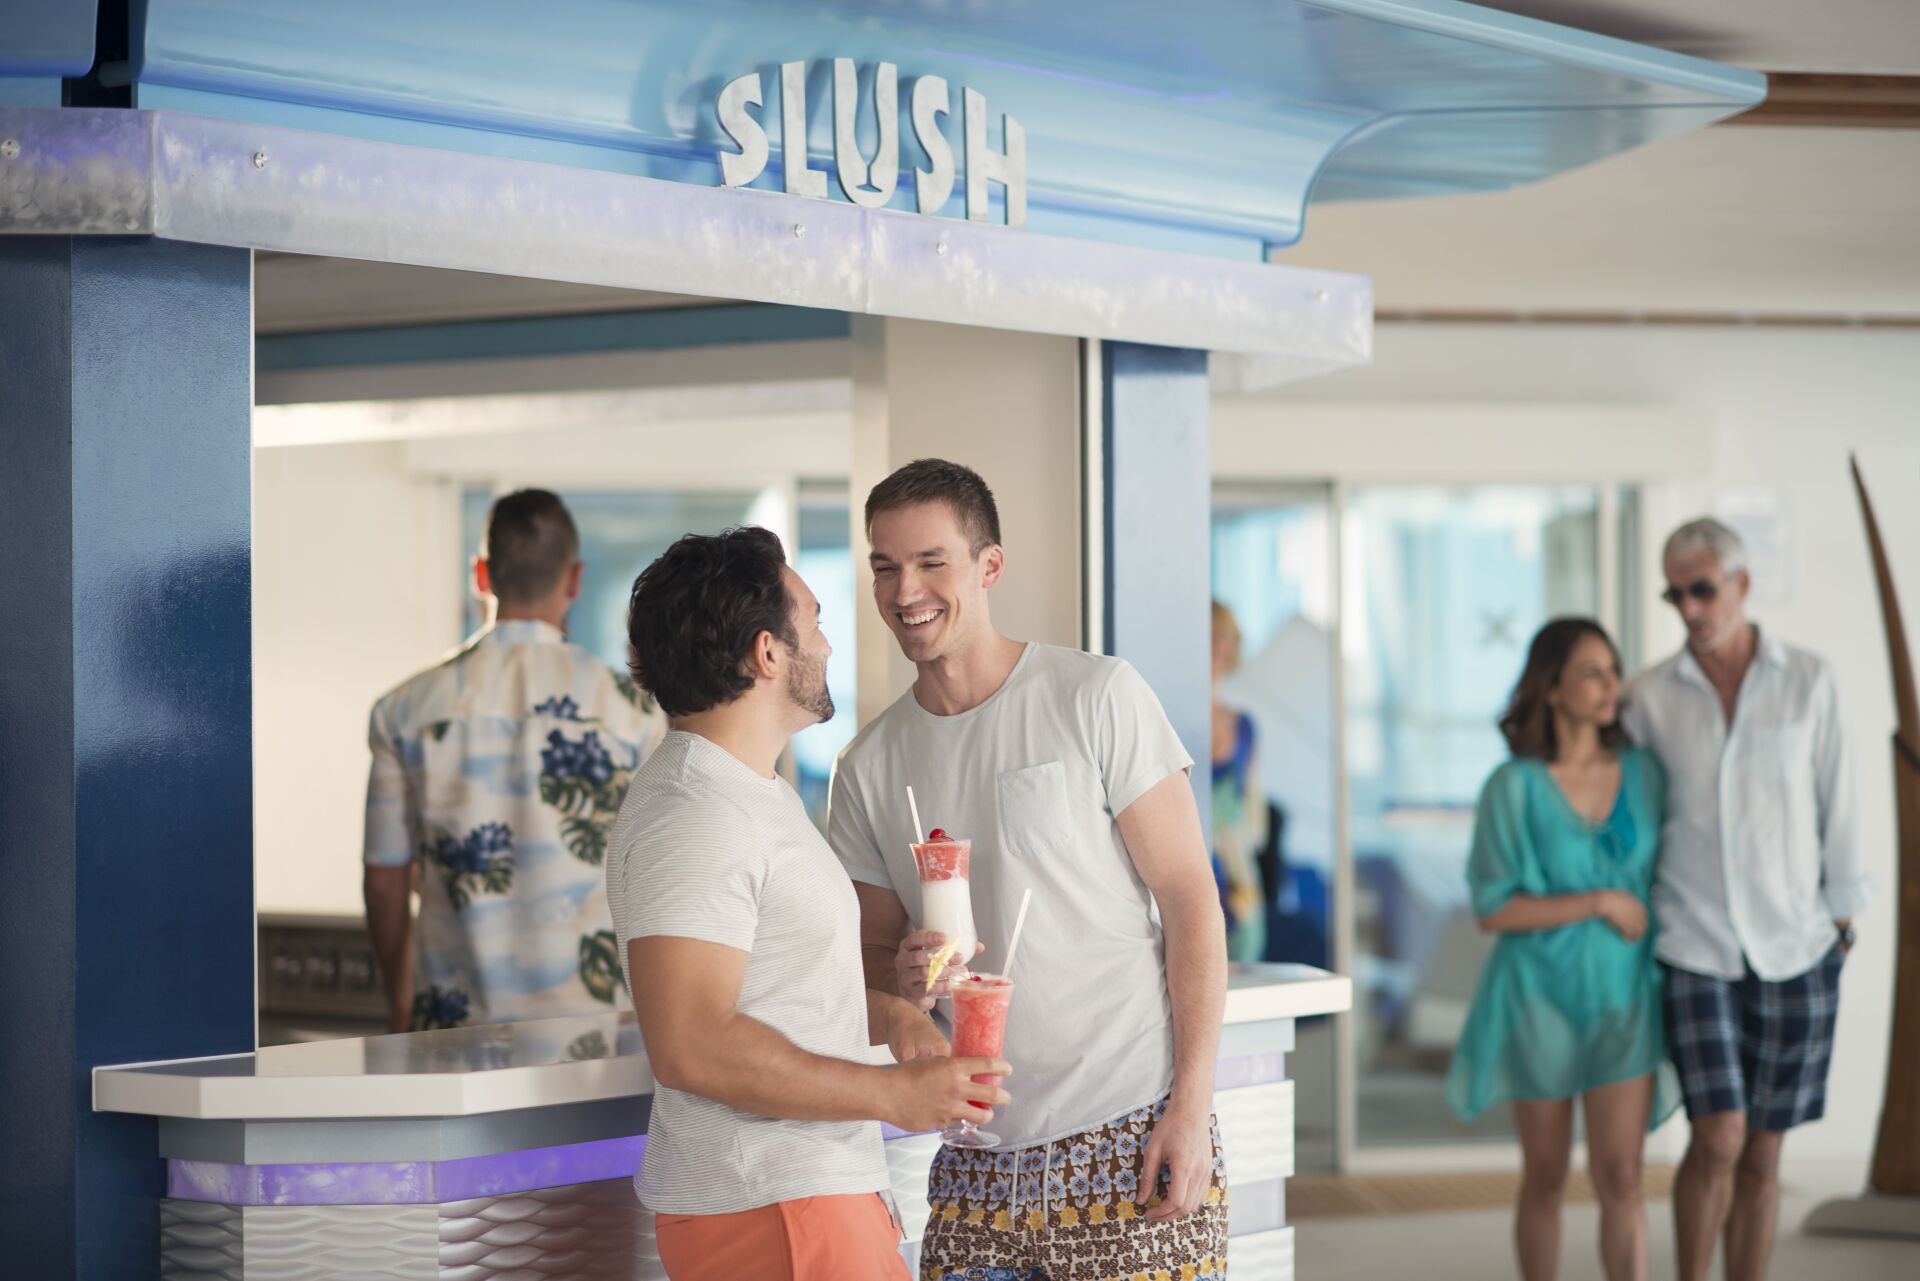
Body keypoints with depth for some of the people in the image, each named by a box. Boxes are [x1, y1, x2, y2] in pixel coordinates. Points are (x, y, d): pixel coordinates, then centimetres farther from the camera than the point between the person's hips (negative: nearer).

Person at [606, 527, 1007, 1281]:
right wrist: (893, 1095, -19)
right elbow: (691, 1046, -26)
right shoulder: (692, 816, -17)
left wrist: (889, 1016, 7)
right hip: (772, 1218, -10)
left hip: (812, 1195, 10)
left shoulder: (755, 794, 18)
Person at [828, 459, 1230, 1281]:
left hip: (1130, 1142, -4)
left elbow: (1190, 902, -5)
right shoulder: (870, 766, 9)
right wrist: (904, 979, -8)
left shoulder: (1096, 698, -4)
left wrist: (1191, 1108, -12)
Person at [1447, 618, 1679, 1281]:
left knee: (1620, 1178, -8)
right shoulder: (1512, 787, -12)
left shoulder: (1643, 772, -2)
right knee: (1545, 1178, 9)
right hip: (1540, 1000, -1)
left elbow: (1661, 879, 10)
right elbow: (1492, 910, -14)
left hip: (1624, 1001, 2)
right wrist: (1601, 904, -18)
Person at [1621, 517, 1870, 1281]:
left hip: (1795, 950, 1)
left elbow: (1835, 803, 2)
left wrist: (1843, 923, 0)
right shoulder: (1650, 695, 0)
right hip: (1696, 947, -1)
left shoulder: (1808, 682, -1)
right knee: (1718, 1142, -12)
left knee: (1762, 1154, 6)